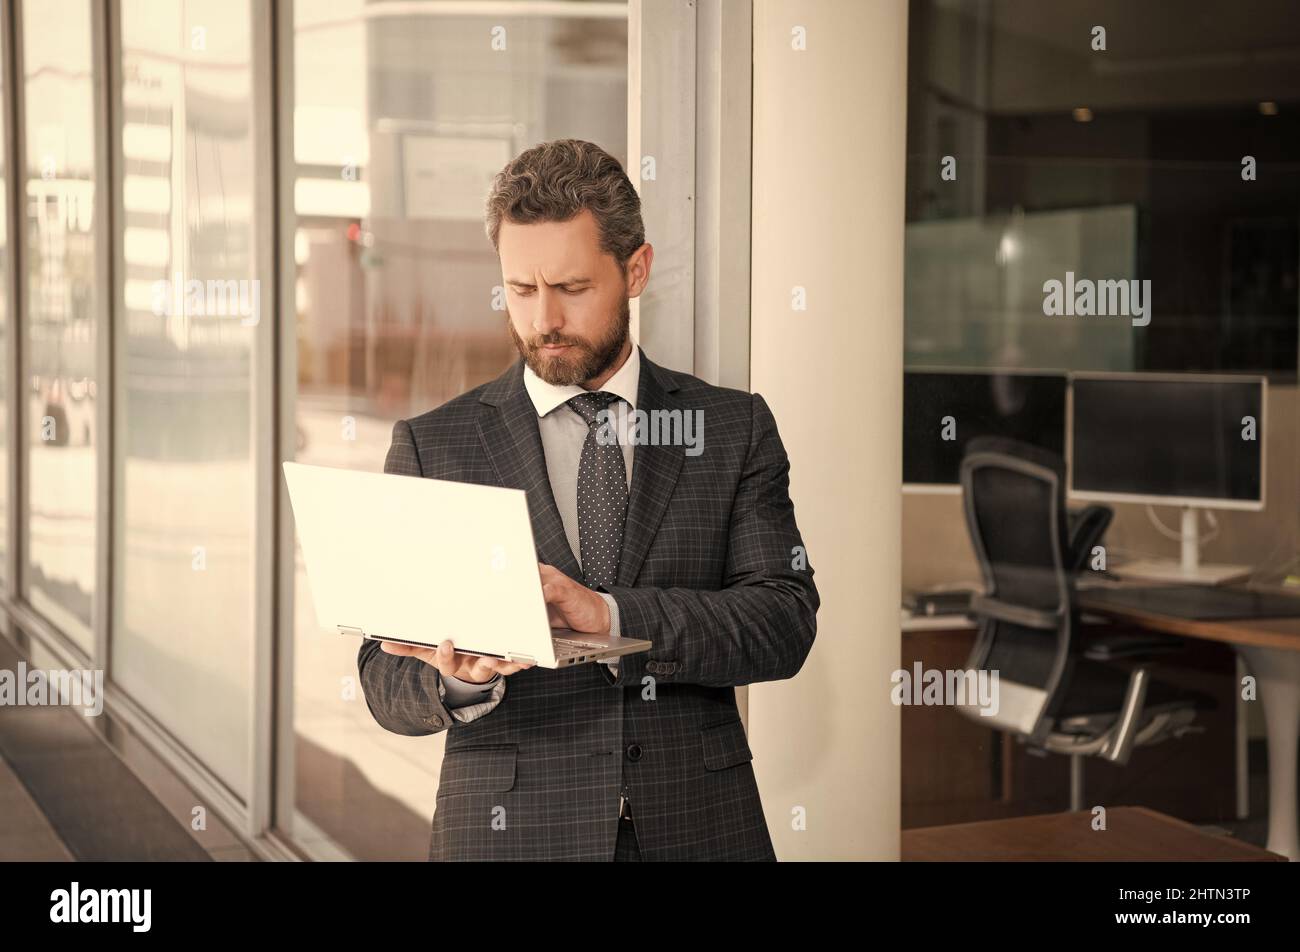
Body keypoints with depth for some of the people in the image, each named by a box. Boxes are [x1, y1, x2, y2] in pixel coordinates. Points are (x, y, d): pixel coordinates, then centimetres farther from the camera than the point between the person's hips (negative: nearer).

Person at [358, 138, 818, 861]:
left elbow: (785, 622, -9)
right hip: (508, 830, 0)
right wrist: (460, 678, -23)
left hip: (697, 829, 1)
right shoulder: (432, 446, 1)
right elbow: (386, 681, -2)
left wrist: (608, 613, -22)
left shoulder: (733, 428, 2)